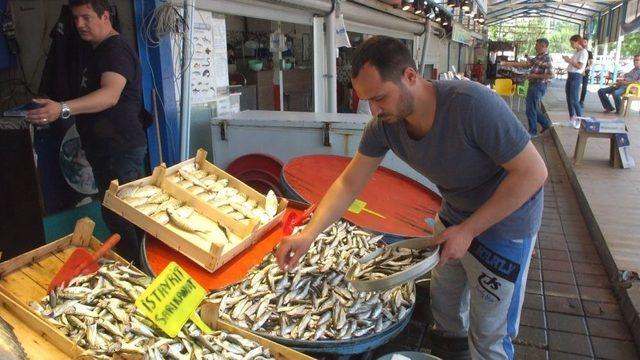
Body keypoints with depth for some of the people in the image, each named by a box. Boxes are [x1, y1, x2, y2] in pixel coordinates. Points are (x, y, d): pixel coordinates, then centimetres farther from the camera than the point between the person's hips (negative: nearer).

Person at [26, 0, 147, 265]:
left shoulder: (116, 50, -16)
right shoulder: (99, 51, 17)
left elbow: (110, 95, -34)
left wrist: (63, 109, -45)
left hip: (120, 150, -11)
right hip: (104, 148, 11)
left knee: (119, 216, -6)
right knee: (113, 212, 17)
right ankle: (128, 263, 29)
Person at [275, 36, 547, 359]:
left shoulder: (473, 104, -34)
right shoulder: (384, 125, -16)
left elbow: (533, 172, -27)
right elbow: (349, 183, -8)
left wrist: (468, 230, -27)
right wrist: (309, 233, -20)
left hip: (504, 222, -5)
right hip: (453, 217, 6)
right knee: (443, 300, 25)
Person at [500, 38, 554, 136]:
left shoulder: (547, 59, -15)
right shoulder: (538, 57, 12)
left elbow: (550, 75, -22)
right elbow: (525, 63, 15)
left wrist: (535, 76, -17)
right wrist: (508, 63, 12)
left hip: (539, 86, -9)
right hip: (533, 84, 9)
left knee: (531, 108, -1)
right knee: (533, 107, 17)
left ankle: (533, 131, 11)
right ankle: (545, 123, 30)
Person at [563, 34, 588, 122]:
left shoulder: (583, 52, -11)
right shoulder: (576, 52, 15)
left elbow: (579, 66, -19)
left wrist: (569, 60, -17)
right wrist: (568, 59, 8)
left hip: (576, 77, -9)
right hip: (570, 76, 9)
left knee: (574, 100, -11)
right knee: (569, 99, 11)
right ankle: (572, 119, 19)